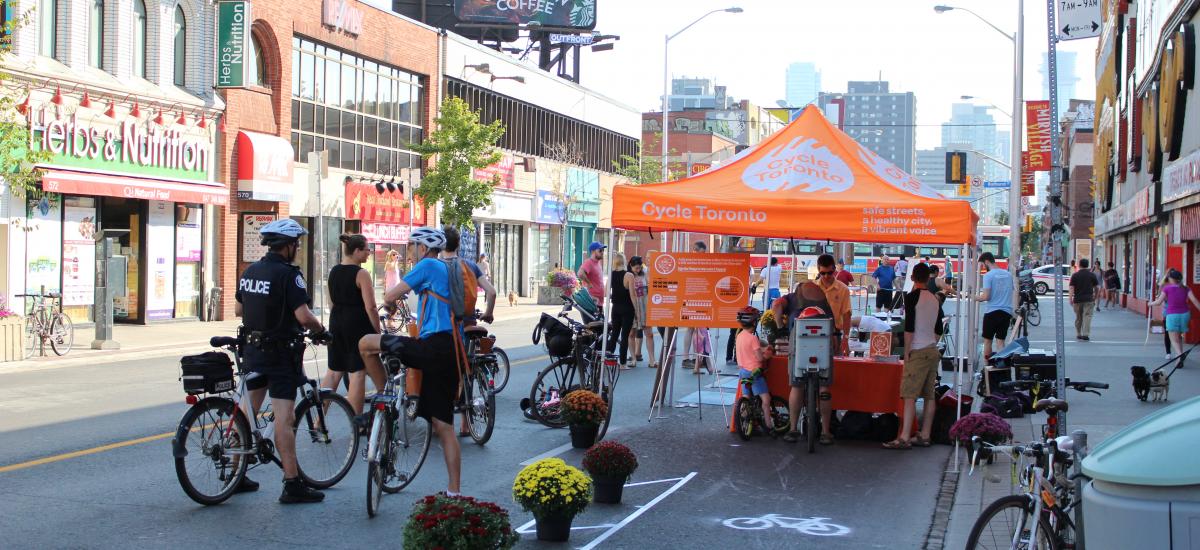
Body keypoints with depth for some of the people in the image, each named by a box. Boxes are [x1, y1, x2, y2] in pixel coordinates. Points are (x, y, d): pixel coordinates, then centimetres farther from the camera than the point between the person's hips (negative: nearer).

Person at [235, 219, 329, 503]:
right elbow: (304, 316, -23)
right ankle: (292, 485, -6)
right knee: (284, 418, -7)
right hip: (281, 352, -8)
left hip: (252, 350, 8)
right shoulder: (288, 274, -17)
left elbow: (238, 309, 17)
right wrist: (320, 329, -4)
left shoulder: (249, 272, 8)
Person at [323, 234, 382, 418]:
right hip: (358, 325, -7)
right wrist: (378, 331, -9)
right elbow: (370, 307, -16)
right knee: (358, 372, -1)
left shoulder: (333, 272, 8)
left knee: (334, 371, 13)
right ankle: (356, 421, 0)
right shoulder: (361, 274, -14)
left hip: (336, 322, 7)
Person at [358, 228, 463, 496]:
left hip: (432, 349, -9)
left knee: (366, 343, -1)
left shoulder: (428, 265, -2)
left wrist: (389, 297, 17)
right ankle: (454, 492, 9)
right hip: (452, 355, 9)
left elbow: (390, 297, -6)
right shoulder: (449, 271, 24)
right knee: (444, 427, 10)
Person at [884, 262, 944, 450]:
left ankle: (904, 438, -15)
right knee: (929, 395, 8)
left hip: (918, 352, -7)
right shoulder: (935, 299, 11)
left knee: (910, 396, -10)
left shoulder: (911, 297, -9)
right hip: (933, 351, 7)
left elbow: (909, 327, -13)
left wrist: (906, 352, -8)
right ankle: (924, 436, 12)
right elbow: (938, 330, 16)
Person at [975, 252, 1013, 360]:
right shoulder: (1008, 274, 9)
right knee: (1000, 341, 5)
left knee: (988, 340, 6)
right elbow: (1011, 292, 17)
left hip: (992, 311, -5)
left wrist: (975, 297, 2)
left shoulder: (988, 276, -10)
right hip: (1006, 311, 5)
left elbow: (986, 297, -15)